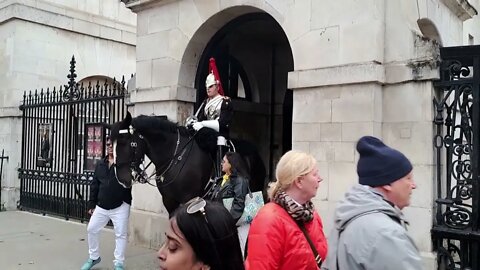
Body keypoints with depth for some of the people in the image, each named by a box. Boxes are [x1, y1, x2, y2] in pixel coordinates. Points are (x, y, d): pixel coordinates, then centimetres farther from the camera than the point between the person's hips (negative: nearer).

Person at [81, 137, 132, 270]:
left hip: (120, 207, -5)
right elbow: (94, 185, 12)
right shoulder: (100, 165, 9)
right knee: (91, 229, 11)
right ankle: (94, 257, 32)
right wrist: (91, 204, 10)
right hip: (101, 207, 5)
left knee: (121, 234, 1)